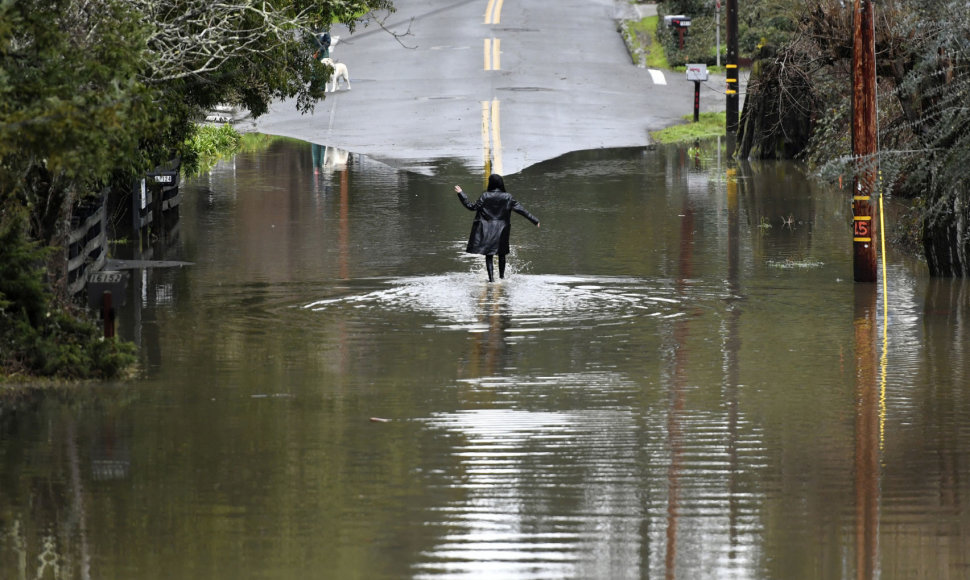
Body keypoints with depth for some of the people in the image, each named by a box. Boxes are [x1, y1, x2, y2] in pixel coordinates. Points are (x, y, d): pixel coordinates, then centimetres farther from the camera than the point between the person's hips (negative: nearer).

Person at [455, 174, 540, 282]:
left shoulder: (485, 196, -9)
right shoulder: (507, 197, -6)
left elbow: (472, 207, -6)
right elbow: (520, 209, -4)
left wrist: (461, 194, 0)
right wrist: (534, 220, 2)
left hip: (486, 229, -1)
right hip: (502, 230, 1)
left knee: (488, 254, 4)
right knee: (502, 253, 19)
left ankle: (491, 276, -7)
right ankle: (502, 274, 29)